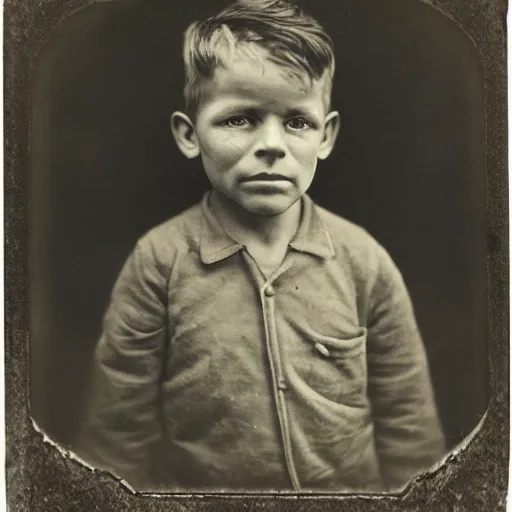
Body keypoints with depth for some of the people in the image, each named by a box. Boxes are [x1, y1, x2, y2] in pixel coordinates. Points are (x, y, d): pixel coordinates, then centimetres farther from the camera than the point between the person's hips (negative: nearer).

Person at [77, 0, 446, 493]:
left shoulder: (364, 260, -12)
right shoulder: (159, 262, -16)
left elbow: (406, 420, -5)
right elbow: (121, 429, -9)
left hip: (358, 485, 2)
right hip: (198, 479, -1)